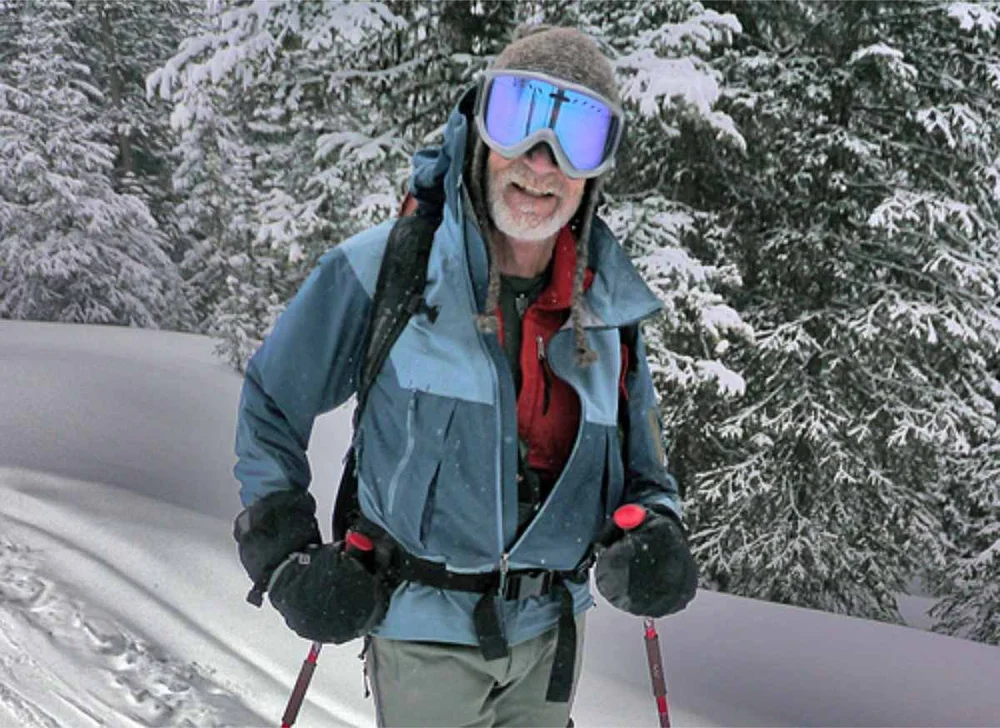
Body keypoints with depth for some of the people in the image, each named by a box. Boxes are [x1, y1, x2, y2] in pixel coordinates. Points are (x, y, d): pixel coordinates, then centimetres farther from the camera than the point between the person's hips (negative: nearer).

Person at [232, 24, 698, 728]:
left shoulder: (608, 308, -2)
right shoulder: (384, 268, -14)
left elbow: (641, 464, 11)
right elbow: (271, 406, -4)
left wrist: (655, 535, -9)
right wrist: (287, 557, -12)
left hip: (551, 625, 4)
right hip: (427, 630, -4)